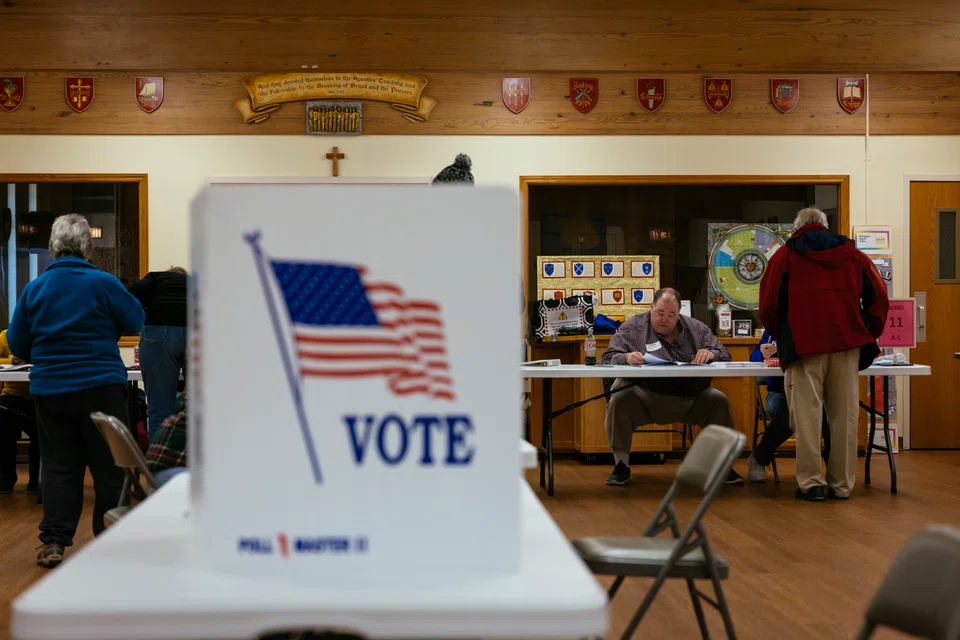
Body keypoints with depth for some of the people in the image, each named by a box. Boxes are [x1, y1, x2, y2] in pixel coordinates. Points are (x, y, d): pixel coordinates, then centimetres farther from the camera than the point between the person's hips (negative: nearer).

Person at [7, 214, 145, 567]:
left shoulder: (34, 289, 1)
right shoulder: (103, 283, -9)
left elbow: (17, 344, 7)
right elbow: (135, 322, 1)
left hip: (49, 389, 3)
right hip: (101, 387, -3)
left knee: (58, 466, 10)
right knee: (109, 466, 6)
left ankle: (54, 541, 9)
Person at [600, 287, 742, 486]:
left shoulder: (696, 329, 14)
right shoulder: (632, 328, 5)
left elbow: (724, 355, 13)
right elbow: (608, 359, -3)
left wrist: (711, 353, -12)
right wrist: (626, 358, -27)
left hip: (690, 398, 3)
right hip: (645, 396, -3)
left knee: (719, 401, -17)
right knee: (620, 400, -31)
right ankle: (621, 465, -16)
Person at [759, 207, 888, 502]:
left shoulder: (784, 256, 9)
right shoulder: (853, 254, 18)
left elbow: (768, 305, 5)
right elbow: (878, 298, 12)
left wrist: (781, 337, 21)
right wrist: (869, 335, 22)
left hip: (804, 345, -3)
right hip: (847, 344, 3)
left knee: (807, 414, -1)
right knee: (844, 414, 6)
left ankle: (810, 483, -3)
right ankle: (842, 484, 9)